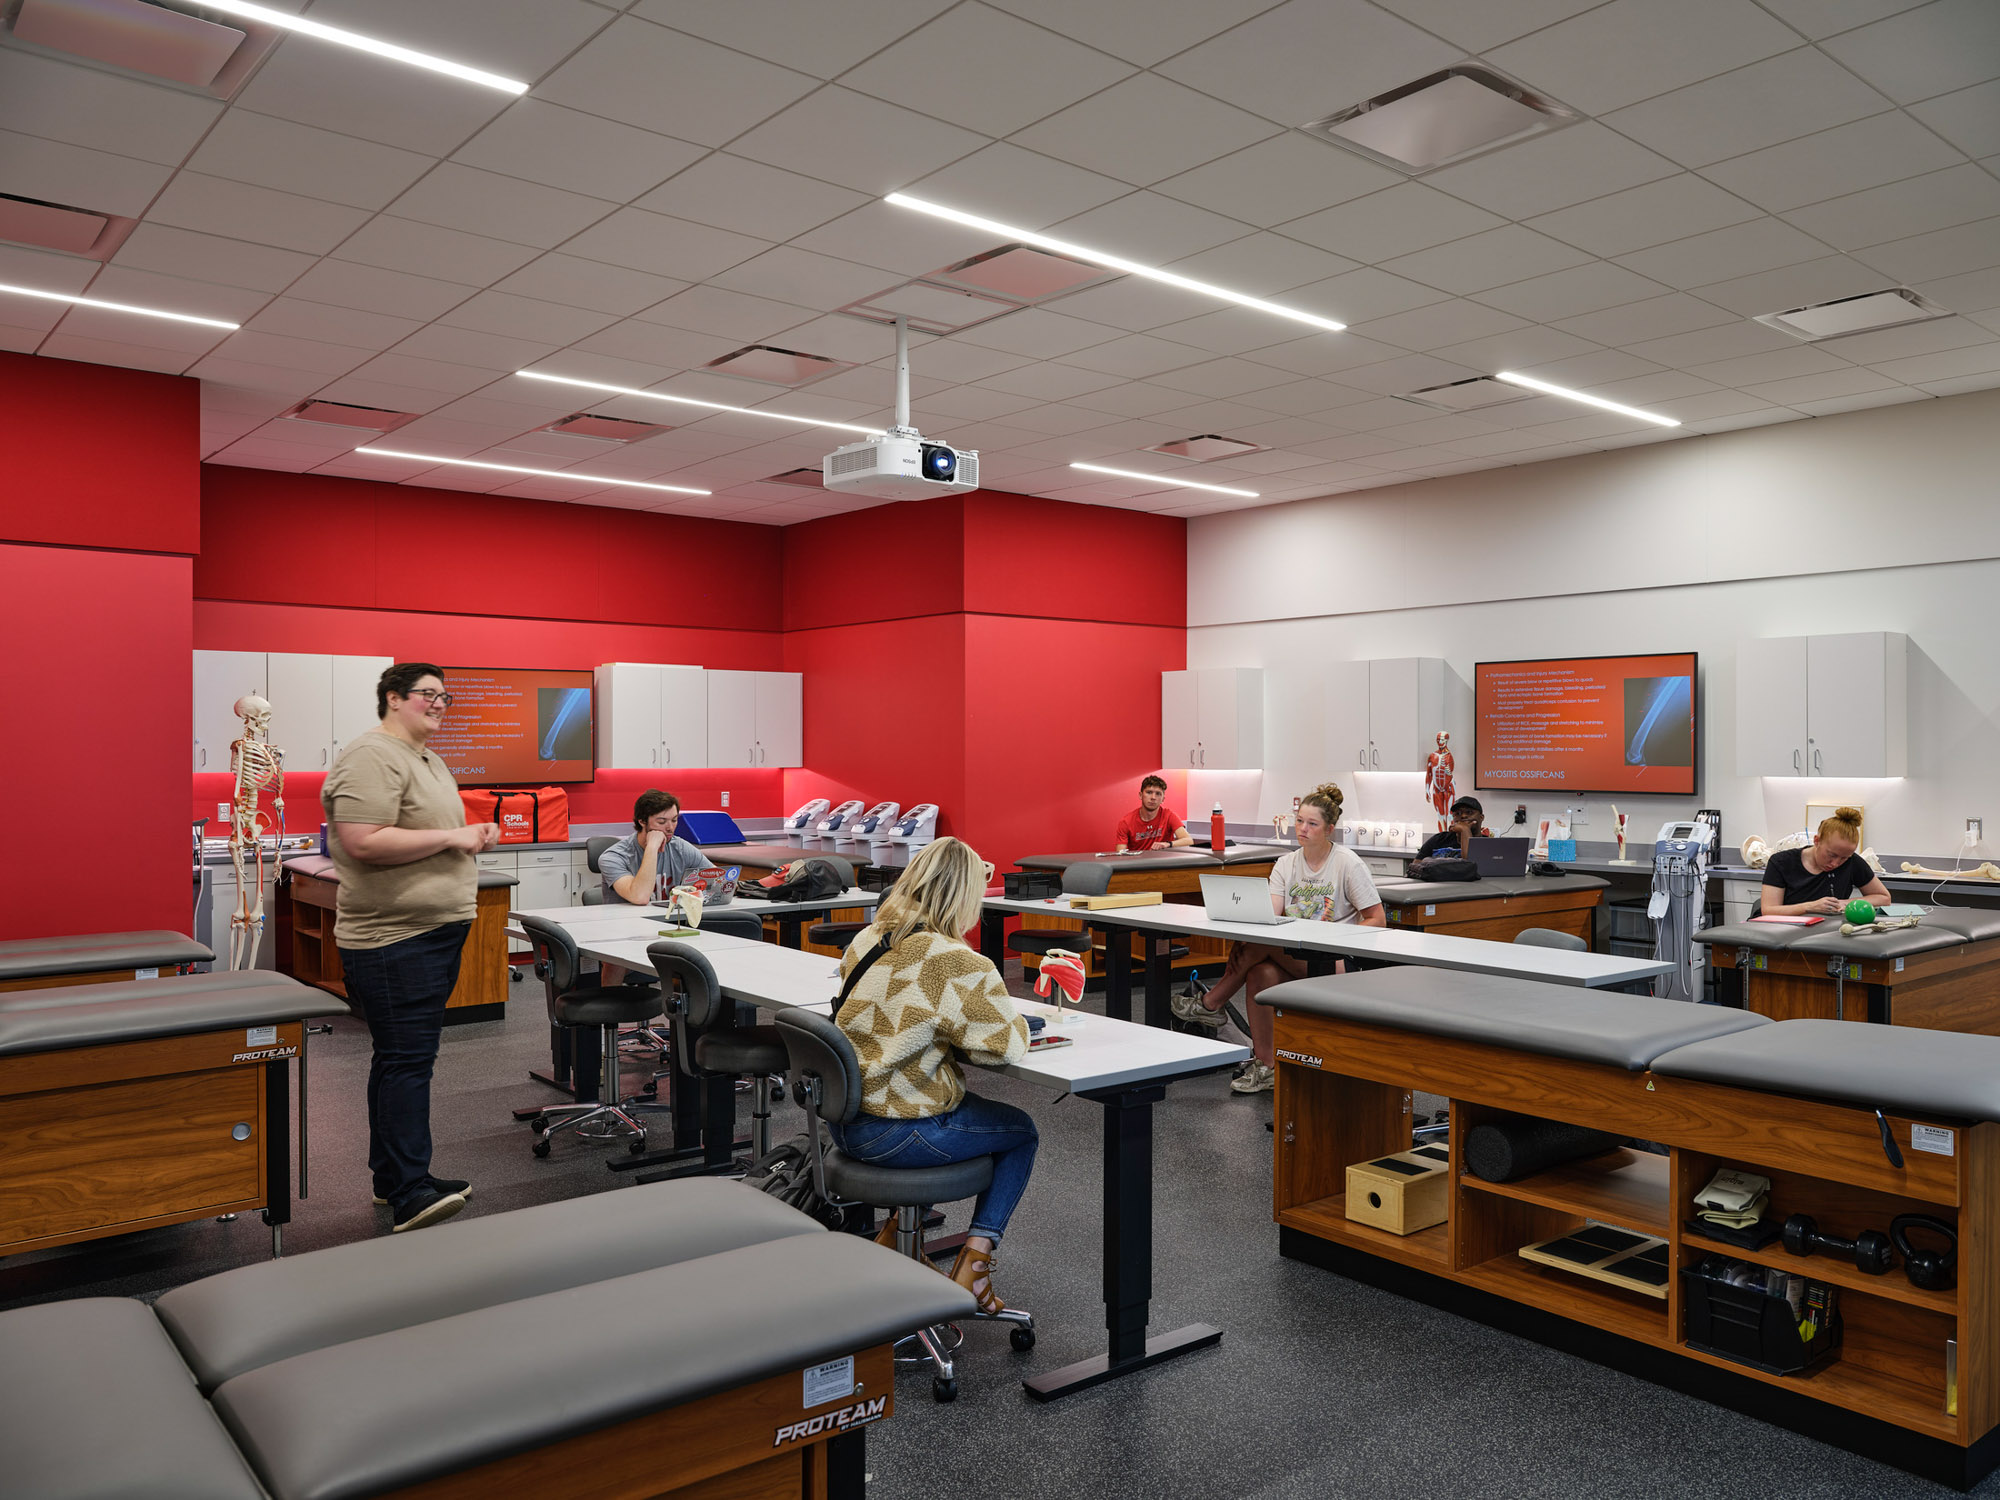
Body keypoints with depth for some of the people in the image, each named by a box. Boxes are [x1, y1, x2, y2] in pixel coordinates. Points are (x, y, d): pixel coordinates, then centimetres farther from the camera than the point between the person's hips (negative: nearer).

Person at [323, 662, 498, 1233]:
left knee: (403, 1057, 15)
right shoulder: (371, 757, -14)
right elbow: (363, 843, -24)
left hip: (438, 931, 10)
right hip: (393, 939, -10)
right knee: (406, 1059, -11)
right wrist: (451, 837, -19)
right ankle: (408, 1195, -9)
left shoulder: (428, 760, 19)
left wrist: (472, 834, 9)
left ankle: (392, 1175, 24)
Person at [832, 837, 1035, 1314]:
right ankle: (973, 1264, 13)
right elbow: (1009, 1044, -15)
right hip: (895, 1134, -7)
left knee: (956, 1103, 34)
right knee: (1020, 1132, 18)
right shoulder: (956, 963, -21)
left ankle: (894, 1233, 32)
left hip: (842, 1118, 7)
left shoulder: (865, 941, 2)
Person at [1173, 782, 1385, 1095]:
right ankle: (1265, 1066, -20)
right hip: (1290, 957, 5)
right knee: (1260, 973, -29)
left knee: (1262, 942, -29)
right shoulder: (1286, 864, 9)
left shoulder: (1349, 864, -4)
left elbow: (1378, 920, -4)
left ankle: (1210, 1004, -13)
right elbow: (1270, 915, -5)